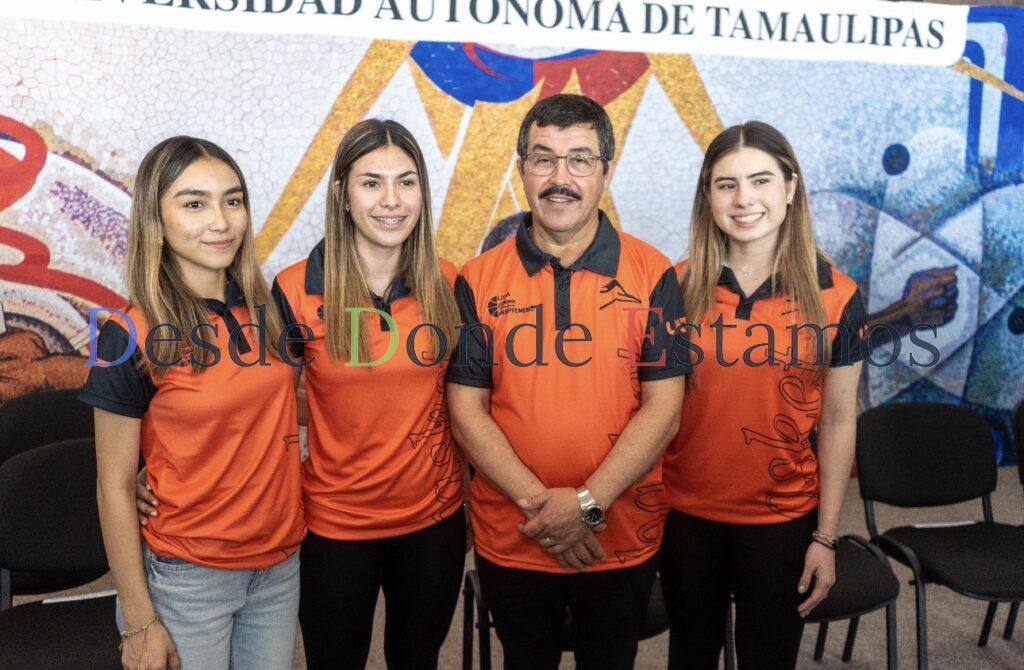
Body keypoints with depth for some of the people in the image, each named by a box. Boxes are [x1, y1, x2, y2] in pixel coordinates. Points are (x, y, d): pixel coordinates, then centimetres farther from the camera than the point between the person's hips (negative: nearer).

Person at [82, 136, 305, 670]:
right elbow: (114, 488, -10)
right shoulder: (132, 337, -14)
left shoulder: (268, 310, -2)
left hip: (281, 564, 4)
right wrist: (138, 622, -8)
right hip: (186, 576, -4)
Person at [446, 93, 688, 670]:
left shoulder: (652, 274, -6)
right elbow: (467, 408, -6)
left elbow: (663, 409, -9)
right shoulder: (479, 281, -4)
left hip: (622, 540, 0)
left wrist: (587, 503, -18)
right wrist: (539, 503, -16)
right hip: (510, 541, 1)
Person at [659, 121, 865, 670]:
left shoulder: (835, 296, -7)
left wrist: (826, 538, 0)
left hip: (783, 521, 0)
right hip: (686, 517, 0)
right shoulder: (678, 289, -7)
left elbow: (838, 422, -2)